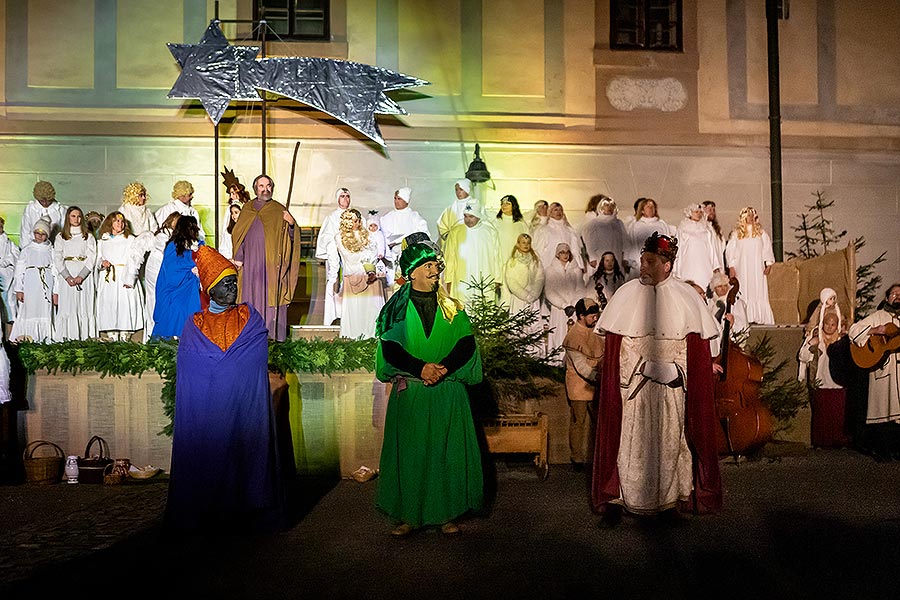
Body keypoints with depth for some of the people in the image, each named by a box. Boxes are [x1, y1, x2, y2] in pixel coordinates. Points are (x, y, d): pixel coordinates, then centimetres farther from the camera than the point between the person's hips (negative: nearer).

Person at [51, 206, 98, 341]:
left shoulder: (88, 237, 10)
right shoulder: (60, 237, 13)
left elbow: (91, 259, 1)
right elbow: (57, 259, 4)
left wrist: (81, 276, -13)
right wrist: (67, 277, -11)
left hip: (84, 274, -1)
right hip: (66, 275, 1)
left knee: (84, 304, -4)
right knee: (66, 304, -4)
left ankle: (84, 335, -3)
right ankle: (66, 336, -3)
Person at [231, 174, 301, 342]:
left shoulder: (279, 210, 5)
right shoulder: (247, 209, 11)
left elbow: (290, 237, 2)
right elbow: (238, 235, 13)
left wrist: (291, 224, -19)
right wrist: (238, 258, 6)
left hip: (272, 262, -2)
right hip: (251, 261, 2)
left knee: (271, 294, -2)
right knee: (252, 295, 4)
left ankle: (272, 331, 3)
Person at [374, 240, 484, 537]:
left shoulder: (452, 307, 9)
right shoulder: (398, 308, 4)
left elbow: (467, 343, 0)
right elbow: (390, 348, -5)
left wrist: (443, 367, -17)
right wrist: (420, 368, -19)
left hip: (448, 393, 1)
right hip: (409, 393, -1)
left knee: (447, 452, 3)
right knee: (410, 453, 2)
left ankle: (447, 514, 15)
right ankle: (409, 515, 14)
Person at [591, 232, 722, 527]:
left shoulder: (686, 298, 1)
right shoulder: (625, 295, 0)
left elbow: (698, 350, 3)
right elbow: (612, 350, 1)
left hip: (671, 391, 1)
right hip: (631, 389, 0)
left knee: (668, 442, 9)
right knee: (629, 444, 1)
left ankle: (668, 500, 24)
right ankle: (615, 500, 12)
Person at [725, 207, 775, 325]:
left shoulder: (761, 232, 10)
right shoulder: (737, 233, 6)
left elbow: (767, 248, 9)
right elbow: (730, 250, 3)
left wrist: (769, 264, -1)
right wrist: (731, 267, -4)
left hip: (758, 268, 1)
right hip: (742, 267, -1)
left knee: (759, 292, -3)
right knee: (744, 292, -5)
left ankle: (762, 318, -2)